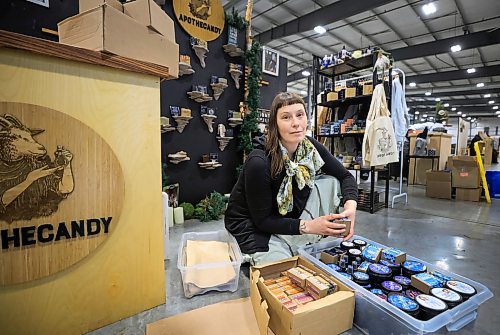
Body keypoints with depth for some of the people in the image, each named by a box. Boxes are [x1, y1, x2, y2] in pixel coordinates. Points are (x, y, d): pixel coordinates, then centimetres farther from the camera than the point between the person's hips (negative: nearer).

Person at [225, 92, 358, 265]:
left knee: (330, 182, -8)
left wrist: (350, 205, -22)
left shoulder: (310, 147, -10)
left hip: (291, 217, 6)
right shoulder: (259, 162, -29)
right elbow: (262, 220, -21)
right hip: (254, 229, -6)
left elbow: (346, 177, -2)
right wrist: (308, 226, -29)